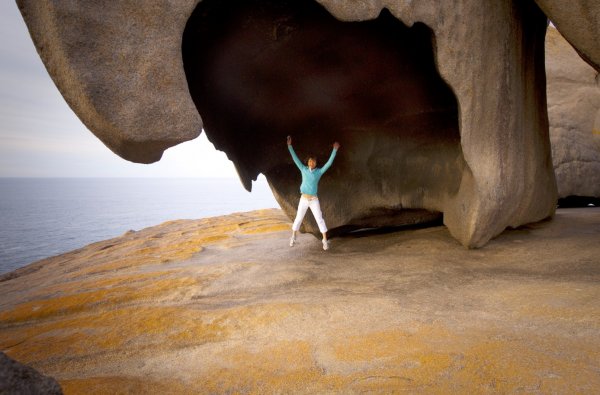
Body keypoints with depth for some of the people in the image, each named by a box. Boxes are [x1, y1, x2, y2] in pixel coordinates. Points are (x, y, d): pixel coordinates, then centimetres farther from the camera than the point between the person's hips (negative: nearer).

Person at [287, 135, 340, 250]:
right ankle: (293, 238, 27)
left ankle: (325, 241, 1)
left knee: (320, 220, -5)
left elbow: (329, 163, -4)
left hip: (314, 200, -1)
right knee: (298, 219, 10)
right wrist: (290, 146, -2)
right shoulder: (303, 169, 4)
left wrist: (335, 150, -9)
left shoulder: (319, 171, 2)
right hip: (303, 199, 1)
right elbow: (295, 158, 3)